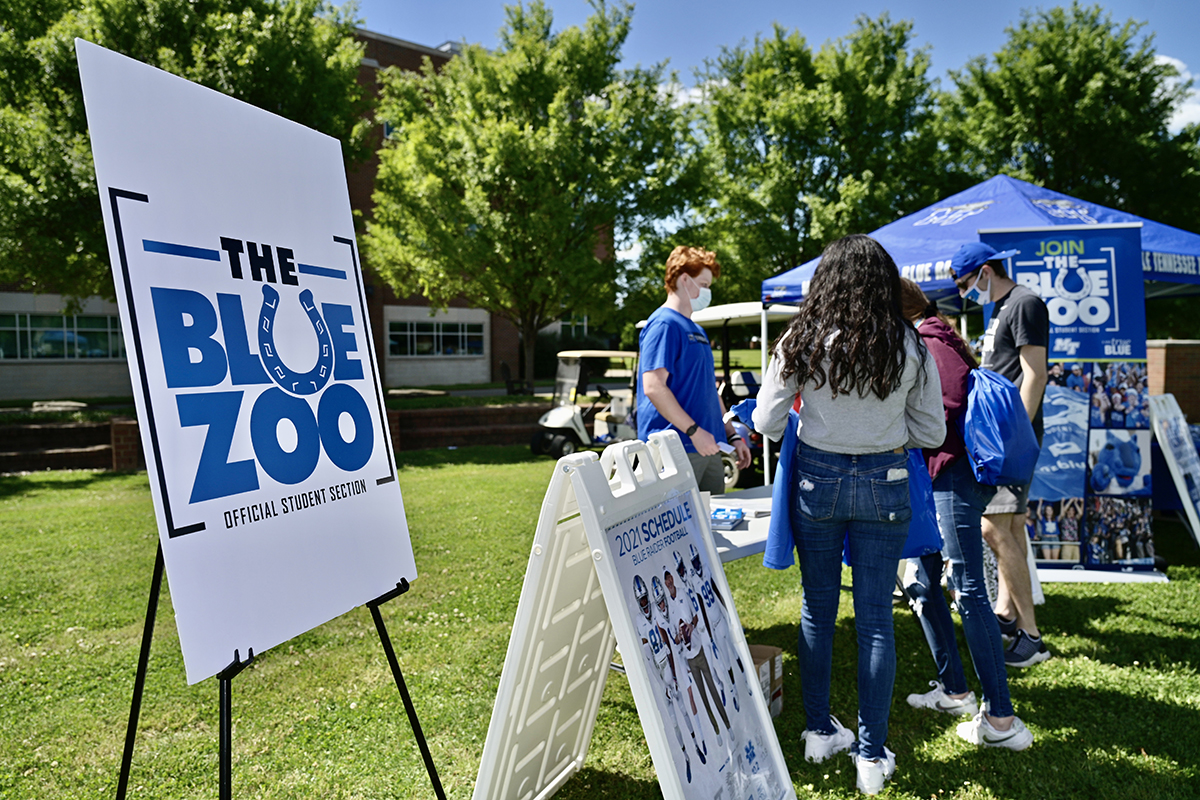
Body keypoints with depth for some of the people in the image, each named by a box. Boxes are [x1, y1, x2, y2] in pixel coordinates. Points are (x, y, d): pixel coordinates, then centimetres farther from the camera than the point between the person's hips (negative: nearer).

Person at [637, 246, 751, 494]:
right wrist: (694, 431, -22)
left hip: (707, 448, 10)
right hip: (677, 449, -9)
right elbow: (653, 387, -21)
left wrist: (732, 435, 19)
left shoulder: (697, 330, 21)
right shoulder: (664, 324, -10)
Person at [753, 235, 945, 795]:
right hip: (884, 484, 0)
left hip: (816, 479, 0)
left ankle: (820, 733, 29)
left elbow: (767, 424, -5)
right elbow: (932, 433, 1)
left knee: (818, 609, 15)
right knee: (875, 619, 8)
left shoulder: (801, 342, -8)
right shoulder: (910, 348, -5)